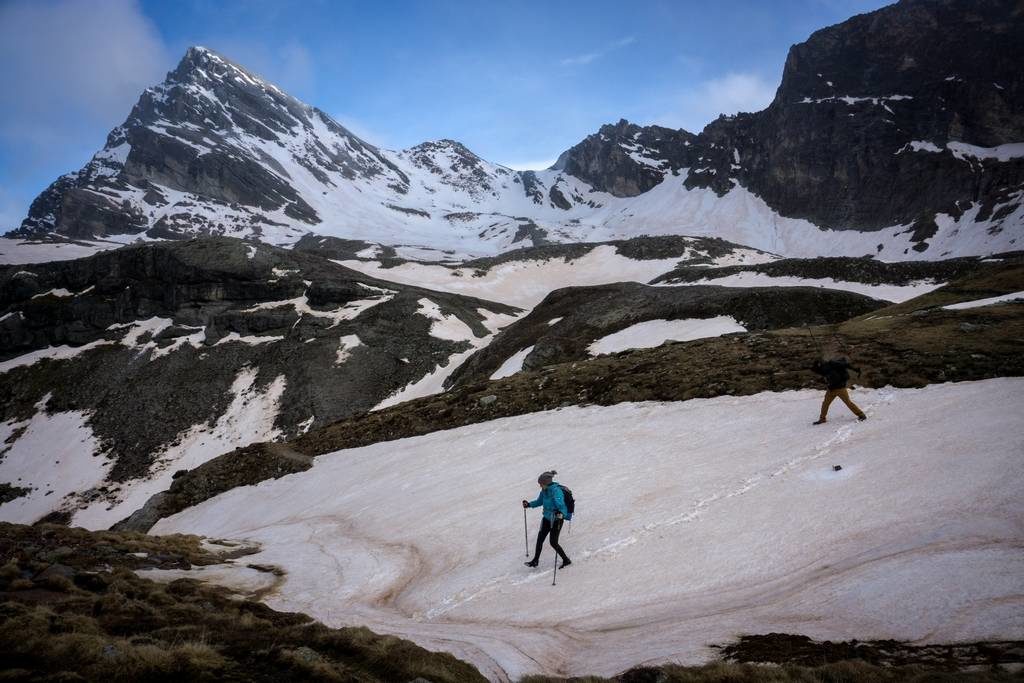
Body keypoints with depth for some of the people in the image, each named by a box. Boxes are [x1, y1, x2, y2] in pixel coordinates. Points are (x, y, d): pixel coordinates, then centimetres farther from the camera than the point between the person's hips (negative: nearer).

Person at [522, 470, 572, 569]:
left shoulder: (556, 491, -27)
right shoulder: (544, 491, -2)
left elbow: (560, 504, -39)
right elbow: (540, 501, 16)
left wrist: (561, 513, -58)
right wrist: (529, 504, 7)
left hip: (556, 520, -8)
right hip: (547, 518, 8)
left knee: (553, 542, 0)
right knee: (540, 538, 12)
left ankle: (566, 560, 20)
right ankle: (535, 560, 27)